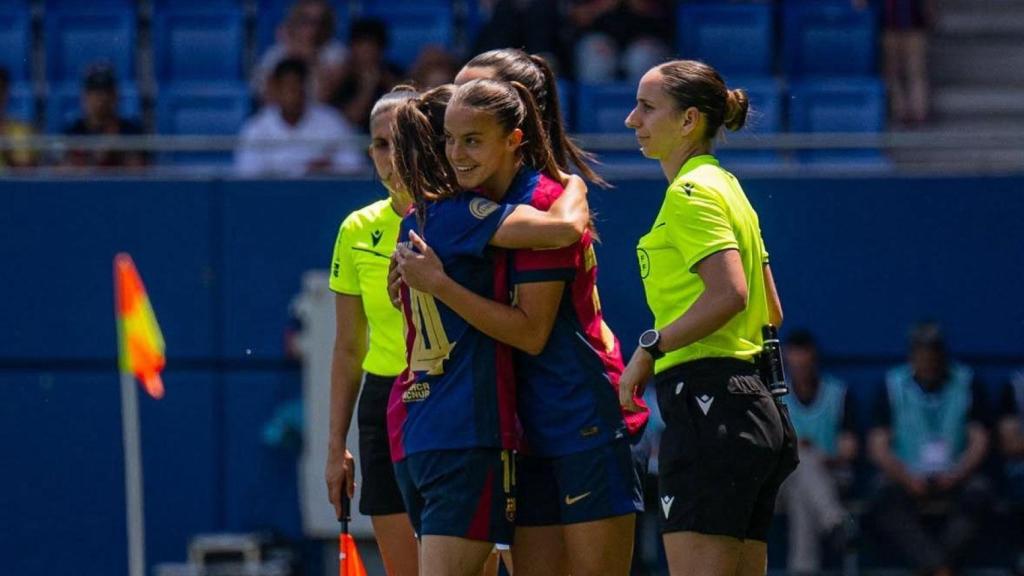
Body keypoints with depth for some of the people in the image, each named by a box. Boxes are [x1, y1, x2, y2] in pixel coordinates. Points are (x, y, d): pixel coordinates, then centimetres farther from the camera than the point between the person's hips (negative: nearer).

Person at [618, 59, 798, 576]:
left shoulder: (691, 192, -9)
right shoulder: (727, 187, 21)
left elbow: (729, 293, -22)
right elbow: (770, 310, 24)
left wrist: (650, 347, -14)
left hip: (708, 408, -10)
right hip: (754, 401, 10)